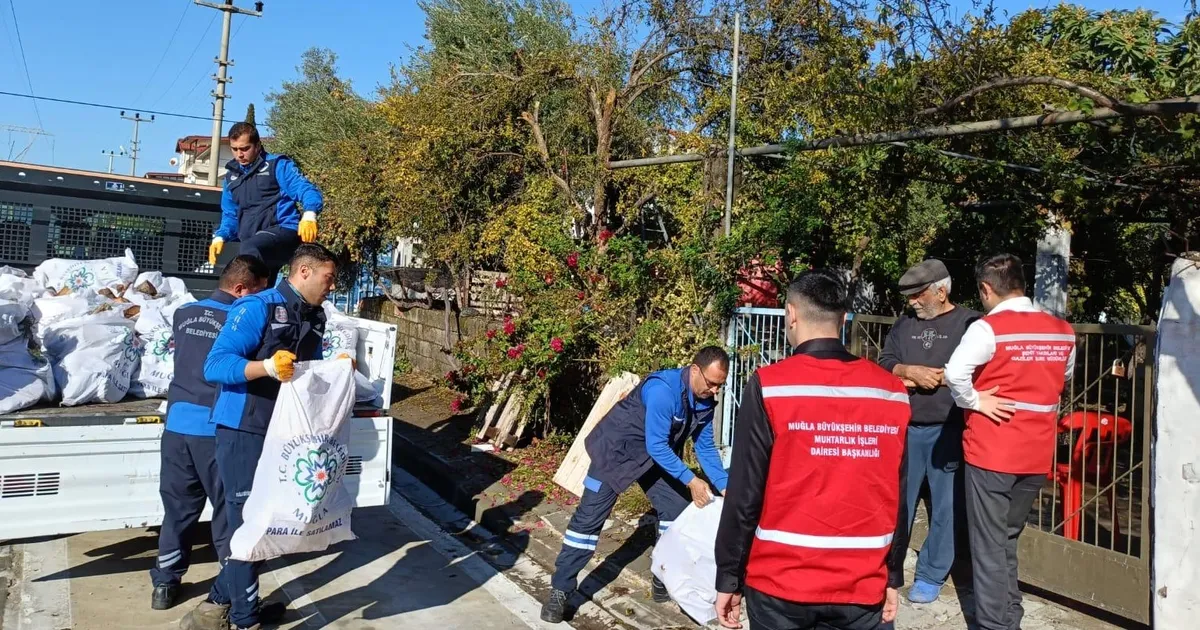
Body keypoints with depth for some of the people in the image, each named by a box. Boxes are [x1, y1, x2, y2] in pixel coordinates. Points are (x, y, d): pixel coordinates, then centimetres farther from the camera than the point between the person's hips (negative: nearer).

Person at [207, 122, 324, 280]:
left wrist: (309, 216, -31)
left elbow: (307, 190, -10)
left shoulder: (277, 164, 3)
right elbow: (230, 214, 29)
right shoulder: (231, 175, 21)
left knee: (249, 249, -36)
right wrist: (220, 237, 9)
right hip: (255, 247, 7)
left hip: (283, 231, -6)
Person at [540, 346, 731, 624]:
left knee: (676, 508, 4)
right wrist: (691, 481, -32)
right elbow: (657, 445, -32)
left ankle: (665, 582, 18)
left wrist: (724, 486, -9)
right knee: (589, 517, -7)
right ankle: (560, 590, 1)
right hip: (616, 449, -7)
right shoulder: (663, 389, -33)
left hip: (655, 455, 8)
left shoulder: (705, 402, -9)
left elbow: (705, 446, 0)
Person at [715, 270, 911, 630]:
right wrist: (893, 578, 13)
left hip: (781, 584, -3)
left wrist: (728, 578, -2)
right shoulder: (891, 392, -3)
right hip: (863, 587, 3)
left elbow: (744, 494, -12)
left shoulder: (769, 387, -13)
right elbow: (897, 499, 2)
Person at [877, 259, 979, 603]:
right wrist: (911, 371, -13)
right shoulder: (904, 324, 12)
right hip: (905, 427, 4)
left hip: (949, 430, -4)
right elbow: (883, 364, 6)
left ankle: (931, 575, 18)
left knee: (946, 506, 5)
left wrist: (925, 377, -13)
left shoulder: (970, 323, -3)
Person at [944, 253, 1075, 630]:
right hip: (1037, 454, 6)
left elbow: (954, 374, -28)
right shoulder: (1063, 331, 5)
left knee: (989, 545, 5)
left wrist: (975, 401, -13)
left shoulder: (988, 328, -15)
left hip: (992, 451, -6)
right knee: (1008, 539, 21)